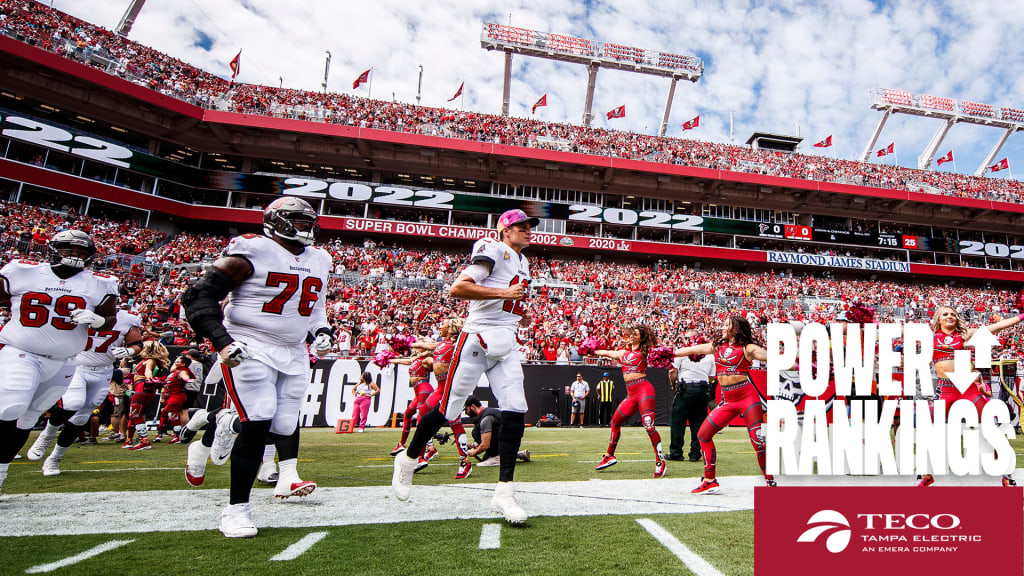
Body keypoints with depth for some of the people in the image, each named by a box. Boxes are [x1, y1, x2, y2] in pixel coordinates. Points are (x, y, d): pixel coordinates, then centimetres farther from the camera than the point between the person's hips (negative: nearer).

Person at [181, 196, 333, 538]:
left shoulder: (317, 261, 12)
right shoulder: (252, 253, -10)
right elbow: (199, 297, -10)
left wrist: (320, 332, 8)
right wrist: (222, 342, -21)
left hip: (293, 355, 7)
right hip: (250, 350, -6)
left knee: (284, 425, 1)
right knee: (258, 424, -15)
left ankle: (232, 422, 35)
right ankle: (236, 510, 2)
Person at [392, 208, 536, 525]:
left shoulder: (522, 262, 20)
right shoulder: (493, 251, -8)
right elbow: (457, 288, -20)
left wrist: (521, 316, 12)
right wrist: (503, 292, -21)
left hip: (505, 345, 8)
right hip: (477, 338, -7)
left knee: (515, 412, -5)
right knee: (448, 409, 1)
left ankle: (504, 492, 2)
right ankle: (407, 460, 26)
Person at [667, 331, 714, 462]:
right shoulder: (709, 356, 13)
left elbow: (673, 372, -2)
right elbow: (711, 377, 12)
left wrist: (674, 384, 15)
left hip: (685, 389, -4)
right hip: (703, 390, 4)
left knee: (678, 421, 3)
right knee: (698, 423, 9)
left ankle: (676, 452, 5)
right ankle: (695, 454, 10)